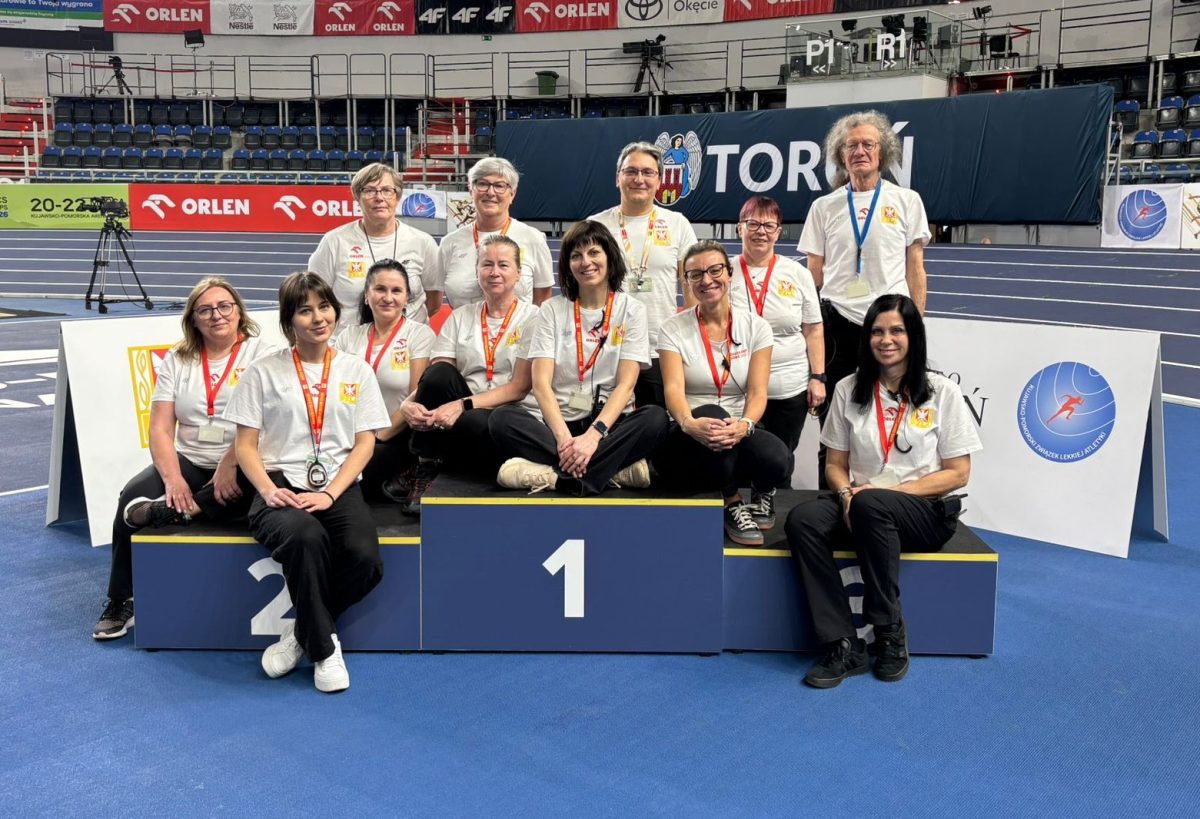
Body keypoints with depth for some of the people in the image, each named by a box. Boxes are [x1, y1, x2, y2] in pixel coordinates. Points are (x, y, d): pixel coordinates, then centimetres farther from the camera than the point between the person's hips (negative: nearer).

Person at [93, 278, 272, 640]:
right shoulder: (176, 361, 11)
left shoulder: (261, 354, 1)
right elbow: (160, 429, 3)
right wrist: (173, 479, -14)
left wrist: (230, 464, -25)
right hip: (190, 462, 3)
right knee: (133, 494, -22)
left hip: (243, 465, -3)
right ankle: (121, 603, -8)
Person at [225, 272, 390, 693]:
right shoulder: (264, 371, 8)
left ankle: (301, 631, -2)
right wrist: (268, 489, -14)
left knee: (365, 558, -29)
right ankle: (324, 647, -15)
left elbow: (365, 443, 6)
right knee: (305, 536, -37)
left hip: (338, 487, 2)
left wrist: (330, 494, -9)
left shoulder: (356, 370, 12)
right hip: (282, 486, -1)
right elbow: (246, 444, 5)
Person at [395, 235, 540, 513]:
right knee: (440, 373, -26)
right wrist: (409, 403, -21)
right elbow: (435, 379, 2)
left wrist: (464, 405, -23)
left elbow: (520, 387, -9)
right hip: (462, 414, 3)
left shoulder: (532, 318, 1)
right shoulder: (460, 317, 12)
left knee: (477, 424, -37)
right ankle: (424, 468, -14)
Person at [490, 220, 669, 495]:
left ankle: (550, 475, -35)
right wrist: (564, 437, -23)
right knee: (502, 419, -27)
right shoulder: (552, 310, 6)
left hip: (610, 422, -1)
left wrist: (595, 434, -24)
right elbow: (541, 383, -5)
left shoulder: (631, 309, 5)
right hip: (560, 423, 1)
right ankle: (618, 469, -32)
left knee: (656, 418, -31)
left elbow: (625, 384, -6)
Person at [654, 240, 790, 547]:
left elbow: (758, 392, -7)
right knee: (711, 415, -37)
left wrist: (744, 425, -30)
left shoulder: (755, 326, 4)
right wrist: (689, 422, -39)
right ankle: (732, 504, -12)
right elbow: (674, 389, -16)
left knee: (775, 457, -34)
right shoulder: (674, 329, 0)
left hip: (739, 436, 1)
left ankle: (761, 494, 6)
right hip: (689, 441, -1)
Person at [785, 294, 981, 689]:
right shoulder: (849, 390, 8)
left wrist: (889, 490, -15)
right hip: (859, 507, 3)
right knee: (802, 520, -29)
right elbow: (835, 464, 10)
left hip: (926, 512, -3)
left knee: (870, 505, -37)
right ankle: (844, 646, -29)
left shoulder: (942, 392, -1)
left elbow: (958, 474, -3)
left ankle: (891, 637, -22)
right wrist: (846, 492, -14)